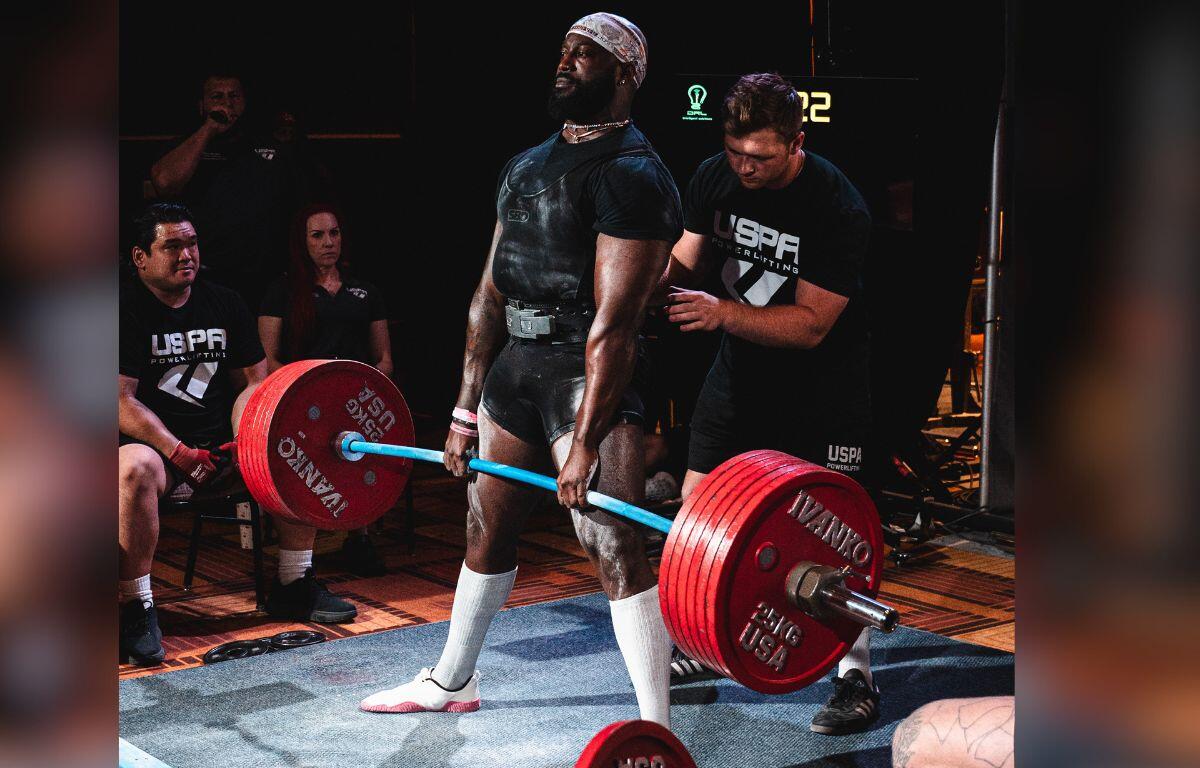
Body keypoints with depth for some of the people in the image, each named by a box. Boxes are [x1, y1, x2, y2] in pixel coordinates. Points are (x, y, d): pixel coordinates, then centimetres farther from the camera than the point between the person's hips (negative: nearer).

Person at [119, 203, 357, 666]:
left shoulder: (224, 305, 9)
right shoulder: (127, 310, -8)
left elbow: (255, 382, 10)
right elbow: (121, 400, -15)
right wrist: (180, 453, -25)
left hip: (220, 441, 6)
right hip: (153, 443, -6)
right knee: (134, 469, -39)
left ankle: (293, 586, 2)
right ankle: (136, 608, -26)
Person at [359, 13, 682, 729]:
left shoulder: (632, 174, -13)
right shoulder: (526, 166, 14)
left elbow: (615, 320, -20)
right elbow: (491, 293, 15)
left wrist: (586, 441, -24)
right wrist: (467, 409, 13)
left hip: (591, 373, -8)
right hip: (516, 363, 9)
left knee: (615, 548, -12)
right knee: (488, 528, 19)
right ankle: (453, 680, 39)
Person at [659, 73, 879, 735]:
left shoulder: (838, 208, -26)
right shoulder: (714, 178, -8)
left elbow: (811, 324, -26)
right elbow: (687, 256, 4)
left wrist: (721, 312, -38)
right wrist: (658, 278, -19)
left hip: (822, 375, -5)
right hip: (742, 360, 6)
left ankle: (856, 677, 2)